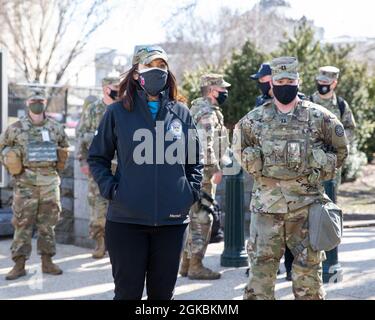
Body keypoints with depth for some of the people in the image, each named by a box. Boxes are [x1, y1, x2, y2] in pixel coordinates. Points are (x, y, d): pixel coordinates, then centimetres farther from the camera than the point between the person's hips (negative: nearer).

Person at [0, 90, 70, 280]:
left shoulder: (56, 128, 7)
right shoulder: (16, 128, -1)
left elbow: (65, 147, 23)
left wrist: (60, 164, 14)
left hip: (50, 181, 3)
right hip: (26, 181, -3)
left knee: (48, 224, 8)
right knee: (22, 224, -2)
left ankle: (47, 261, 17)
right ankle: (19, 264, 3)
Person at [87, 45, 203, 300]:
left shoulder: (181, 113, 7)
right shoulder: (118, 112, 0)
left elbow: (196, 160, 17)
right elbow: (97, 158, 7)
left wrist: (192, 190, 4)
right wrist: (110, 189, -7)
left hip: (172, 219, 2)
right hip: (127, 219, -2)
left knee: (163, 292, 11)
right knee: (128, 292, 4)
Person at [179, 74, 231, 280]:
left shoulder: (197, 109, 19)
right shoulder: (207, 113, -14)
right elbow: (206, 145, -24)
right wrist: (215, 169, -20)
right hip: (204, 172, -10)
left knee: (196, 217, 15)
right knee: (202, 218, -6)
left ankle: (187, 263, 19)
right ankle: (196, 266, -4)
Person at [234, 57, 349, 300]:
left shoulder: (319, 117, 0)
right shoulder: (254, 119, 4)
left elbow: (341, 150, 10)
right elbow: (240, 148, 19)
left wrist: (318, 173, 9)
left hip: (306, 204, -1)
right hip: (267, 205, 1)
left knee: (308, 270, 5)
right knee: (261, 266, 2)